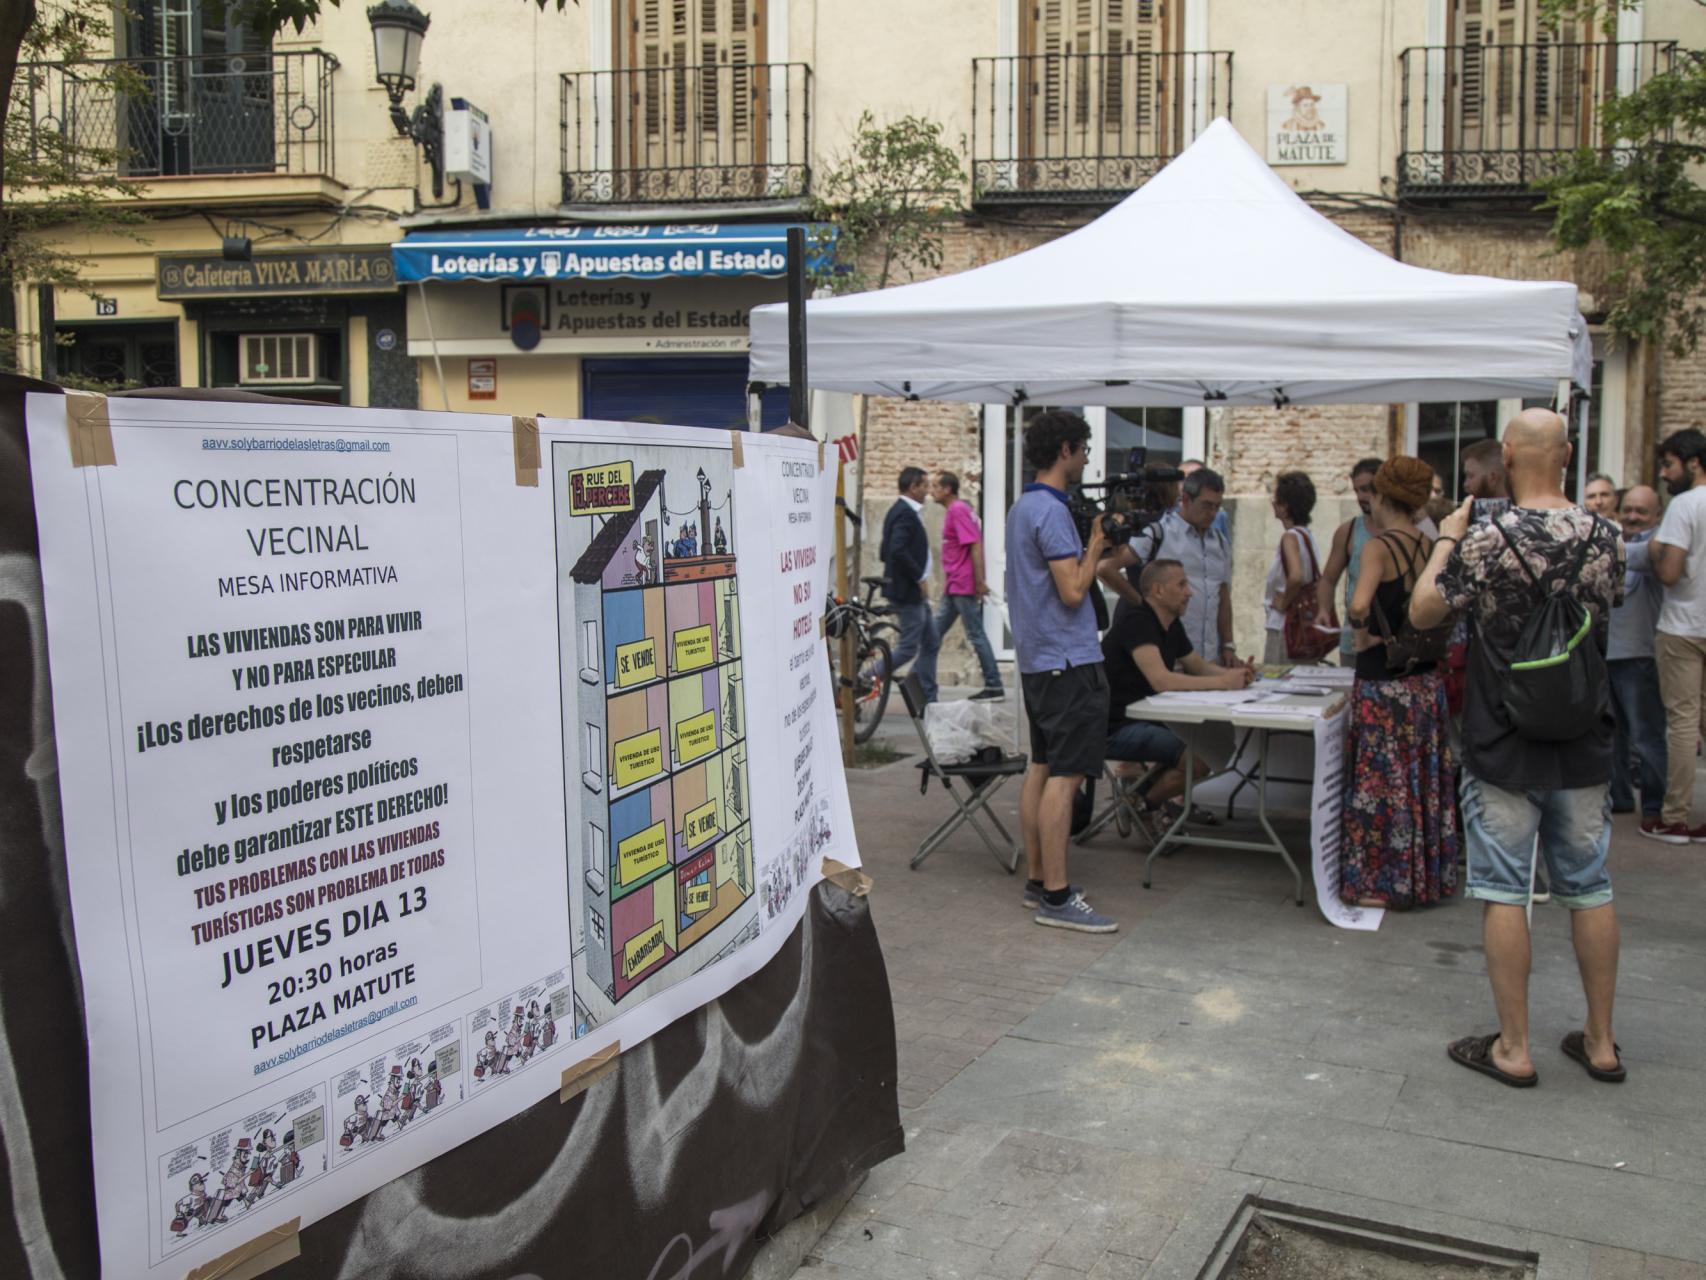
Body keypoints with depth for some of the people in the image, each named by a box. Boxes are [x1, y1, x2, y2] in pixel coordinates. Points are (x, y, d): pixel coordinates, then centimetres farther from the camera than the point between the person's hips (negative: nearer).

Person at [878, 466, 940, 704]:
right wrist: (920, 577, -20)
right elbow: (898, 550, -29)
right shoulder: (905, 514, -17)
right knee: (909, 647, -6)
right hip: (907, 592, -11)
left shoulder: (900, 511, 14)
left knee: (931, 643, 12)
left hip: (913, 592, 11)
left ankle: (928, 700, 16)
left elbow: (886, 552, 16)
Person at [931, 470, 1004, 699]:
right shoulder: (954, 511, 16)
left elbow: (975, 546, -21)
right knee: (935, 632, 12)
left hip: (963, 587, -10)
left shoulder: (958, 510, -14)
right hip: (954, 586, 10)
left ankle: (994, 686, 1)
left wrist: (980, 582, -22)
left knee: (975, 634, -5)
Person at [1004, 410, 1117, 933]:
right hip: (1069, 659, -11)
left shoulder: (1022, 508, 16)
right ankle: (1056, 897, -7)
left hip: (1036, 658, 11)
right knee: (1065, 775, -9)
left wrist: (1096, 550, 14)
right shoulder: (1052, 511, -16)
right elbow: (1072, 591, -21)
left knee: (1042, 767, 13)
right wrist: (1096, 544, -8)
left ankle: (1037, 879, 20)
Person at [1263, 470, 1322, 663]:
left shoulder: (1290, 537, -16)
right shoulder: (1307, 535, 12)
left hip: (1285, 625, -9)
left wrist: (1283, 602, -16)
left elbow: (1296, 576, -32)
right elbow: (1315, 579, 20)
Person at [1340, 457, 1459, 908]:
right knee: (1424, 781, 14)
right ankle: (1426, 879, 25)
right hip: (1426, 680, 7)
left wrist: (1362, 635, -11)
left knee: (1382, 782, 2)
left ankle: (1381, 884, 10)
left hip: (1383, 682, -7)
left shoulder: (1380, 546, -14)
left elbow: (1358, 606, -29)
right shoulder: (1432, 547, 6)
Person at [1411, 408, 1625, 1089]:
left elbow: (1421, 611, -6)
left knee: (1504, 893, 3)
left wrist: (1447, 539, 6)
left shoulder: (1487, 539, -16)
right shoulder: (1603, 537, -1)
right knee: (1590, 890, 13)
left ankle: (1514, 1048, 10)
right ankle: (1601, 1041, 23)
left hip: (1503, 749, -4)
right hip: (1583, 748, 5)